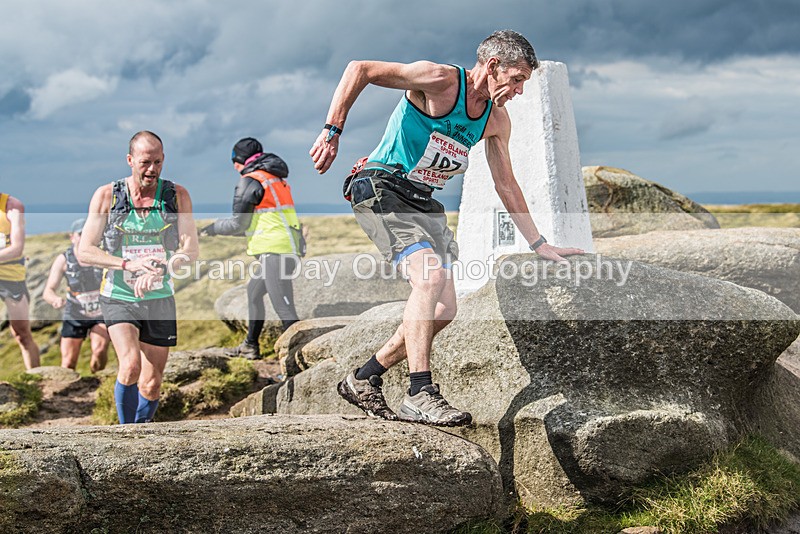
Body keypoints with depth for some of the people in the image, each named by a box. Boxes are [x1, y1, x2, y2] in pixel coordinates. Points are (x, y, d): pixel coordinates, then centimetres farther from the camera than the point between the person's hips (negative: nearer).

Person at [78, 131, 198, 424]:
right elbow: (84, 252, -6)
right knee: (131, 366, -24)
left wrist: (160, 269, -28)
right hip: (118, 299, -2)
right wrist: (130, 264, -22)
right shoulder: (106, 196, -4)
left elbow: (190, 250, -7)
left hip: (160, 299, 2)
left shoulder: (177, 196, 0)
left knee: (152, 385, 6)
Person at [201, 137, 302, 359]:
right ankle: (250, 347, 36)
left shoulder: (250, 182, -6)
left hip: (275, 252, -10)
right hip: (290, 249, 10)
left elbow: (238, 224, -4)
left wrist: (214, 228, 14)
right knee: (253, 291, 26)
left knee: (284, 309, -14)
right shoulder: (277, 179, 21)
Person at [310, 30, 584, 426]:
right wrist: (332, 132, -25)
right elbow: (360, 70, -19)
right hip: (381, 188, -8)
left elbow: (506, 185, 17)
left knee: (442, 311, 1)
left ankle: (363, 380, 16)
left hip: (424, 203, 8)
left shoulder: (497, 120, 8)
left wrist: (539, 244, 16)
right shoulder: (441, 81, -15)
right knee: (431, 274, -28)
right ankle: (420, 395, -24)